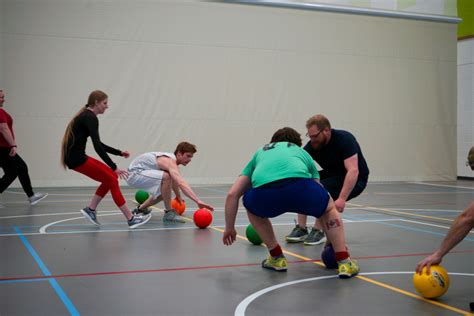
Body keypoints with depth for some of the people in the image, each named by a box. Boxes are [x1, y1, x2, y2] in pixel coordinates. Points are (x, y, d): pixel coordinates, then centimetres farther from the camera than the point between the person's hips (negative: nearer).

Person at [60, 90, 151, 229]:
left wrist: (119, 152, 21)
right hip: (76, 158, -9)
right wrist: (114, 167, -25)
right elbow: (97, 146, -24)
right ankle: (131, 219, -2)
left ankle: (90, 209, 16)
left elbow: (98, 143, 23)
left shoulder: (86, 116, 15)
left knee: (109, 177, 14)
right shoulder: (90, 118, -15)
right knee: (112, 180, -5)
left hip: (75, 156, 9)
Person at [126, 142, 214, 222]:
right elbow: (181, 184, -42)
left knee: (165, 191, 20)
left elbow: (174, 180, 27)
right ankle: (169, 213, -18)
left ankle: (141, 209, 37)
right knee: (166, 177, -30)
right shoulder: (170, 162, -26)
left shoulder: (171, 159, 6)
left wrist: (178, 196, 41)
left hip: (136, 174, 11)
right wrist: (198, 201, -50)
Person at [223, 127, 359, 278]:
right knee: (330, 208, 32)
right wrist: (333, 239, 53)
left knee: (252, 208, 38)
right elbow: (319, 194, 44)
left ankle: (277, 258, 31)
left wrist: (229, 228, 45)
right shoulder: (302, 152, 41)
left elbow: (232, 194, 32)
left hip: (264, 193, 0)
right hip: (299, 185, 0)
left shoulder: (260, 153, 41)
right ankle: (344, 263, 22)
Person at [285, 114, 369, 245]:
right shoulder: (312, 146, -11)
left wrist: (342, 199, -44)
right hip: (332, 176, 6)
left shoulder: (344, 140, -27)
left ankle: (319, 232, -14)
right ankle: (301, 229, -5)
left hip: (355, 180, -6)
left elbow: (353, 171, -36)